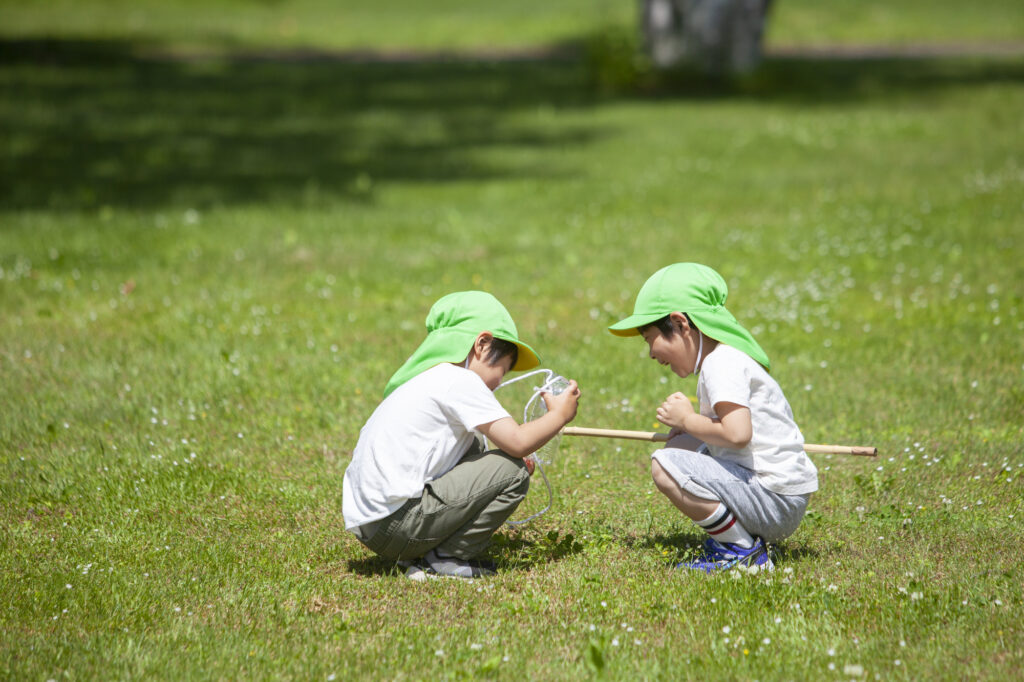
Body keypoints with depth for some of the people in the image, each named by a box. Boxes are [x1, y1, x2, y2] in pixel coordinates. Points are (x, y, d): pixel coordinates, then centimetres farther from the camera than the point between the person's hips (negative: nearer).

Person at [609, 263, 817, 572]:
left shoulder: (723, 364, -15)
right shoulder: (723, 359, 18)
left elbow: (737, 434, -28)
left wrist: (688, 420, -11)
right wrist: (691, 424, 7)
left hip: (775, 503, -11)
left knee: (665, 466, -21)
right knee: (681, 445, 24)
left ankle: (743, 551, -10)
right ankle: (742, 537, 14)